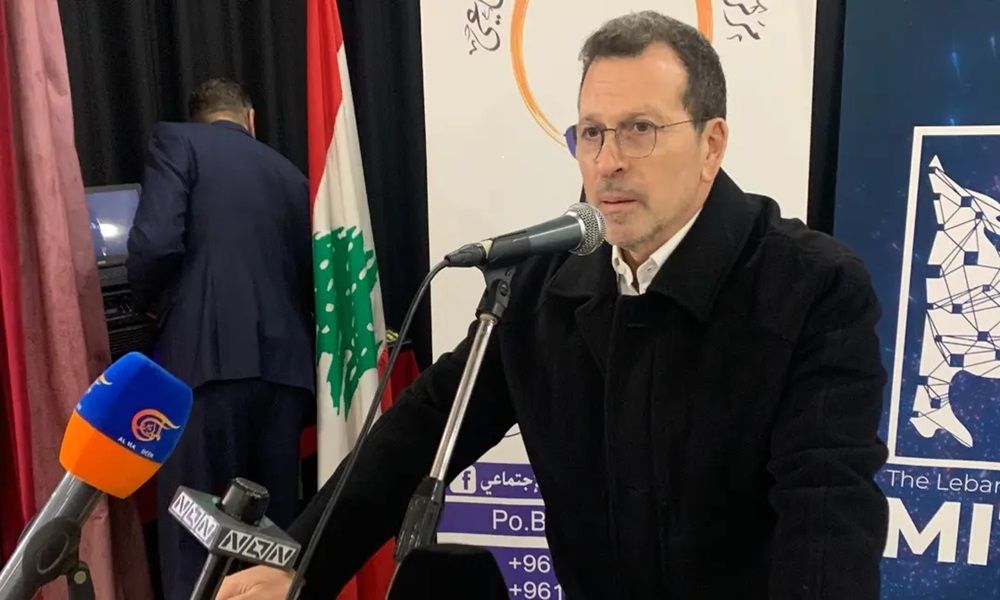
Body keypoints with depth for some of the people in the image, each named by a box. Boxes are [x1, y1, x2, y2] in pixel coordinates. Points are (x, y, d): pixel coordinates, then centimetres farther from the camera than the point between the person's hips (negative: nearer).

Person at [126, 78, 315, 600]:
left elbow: (156, 242, -9)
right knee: (277, 525, 12)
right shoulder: (291, 174, 21)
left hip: (210, 357, -5)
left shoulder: (177, 141, 6)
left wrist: (150, 302, 10)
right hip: (285, 362, 5)